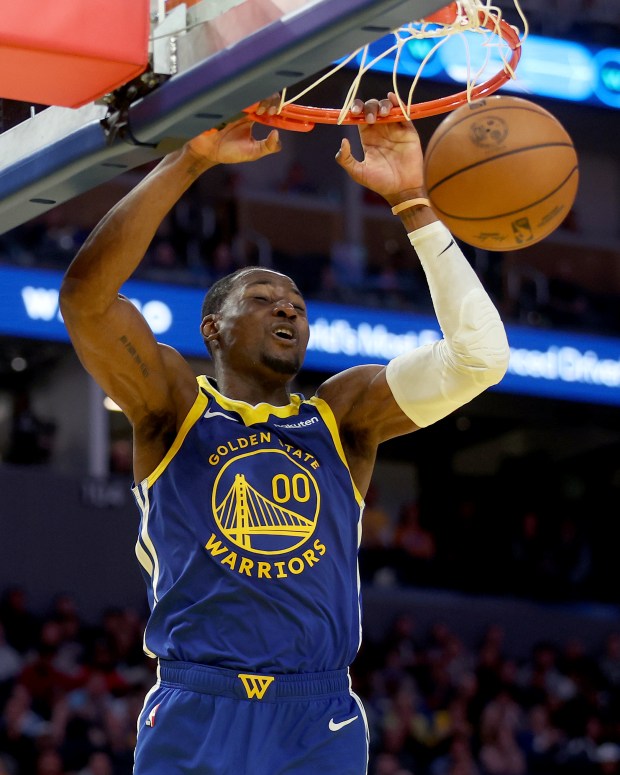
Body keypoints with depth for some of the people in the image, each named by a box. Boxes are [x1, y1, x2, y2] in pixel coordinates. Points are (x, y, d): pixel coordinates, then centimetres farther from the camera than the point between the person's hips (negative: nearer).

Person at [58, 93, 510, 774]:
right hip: (194, 720, -2)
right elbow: (85, 292, -10)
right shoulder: (175, 405, 6)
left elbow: (479, 358, 0)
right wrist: (192, 157, -12)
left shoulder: (342, 416, 12)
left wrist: (411, 201, -3)